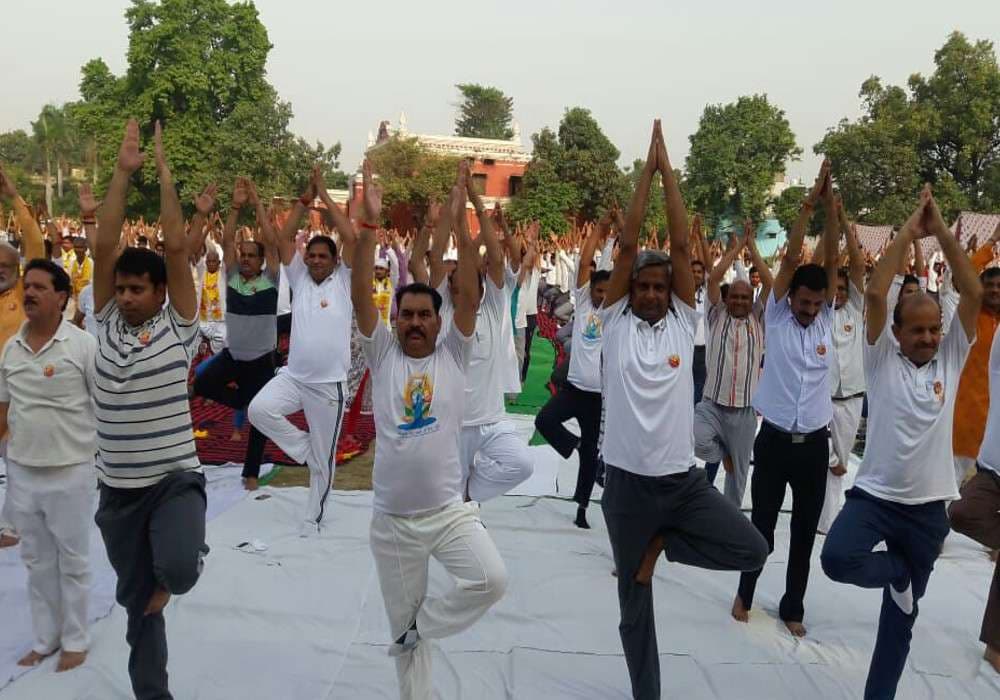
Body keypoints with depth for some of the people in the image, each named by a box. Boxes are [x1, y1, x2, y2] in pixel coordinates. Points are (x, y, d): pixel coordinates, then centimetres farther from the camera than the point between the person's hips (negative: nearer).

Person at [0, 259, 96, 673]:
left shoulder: (83, 345, -12)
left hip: (69, 472, -5)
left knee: (71, 561, 9)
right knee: (37, 561, 17)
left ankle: (74, 640, 25)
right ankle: (45, 638, 32)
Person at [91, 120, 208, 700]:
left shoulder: (178, 327, -7)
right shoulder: (107, 323, 2)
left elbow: (177, 248, -14)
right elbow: (104, 245, -6)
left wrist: (165, 174, -8)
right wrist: (124, 171, -7)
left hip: (175, 479, -4)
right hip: (118, 488, 4)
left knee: (176, 571, -29)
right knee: (139, 603, 15)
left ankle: (185, 559, 9)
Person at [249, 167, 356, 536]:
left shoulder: (343, 281, -1)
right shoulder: (299, 279, 7)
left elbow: (351, 238, -12)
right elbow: (283, 239, 0)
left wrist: (325, 195, -8)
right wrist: (305, 198, -2)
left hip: (329, 384, -3)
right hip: (292, 376, 3)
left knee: (324, 457, 5)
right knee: (259, 409, -23)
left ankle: (312, 517, 24)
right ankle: (305, 449, 3)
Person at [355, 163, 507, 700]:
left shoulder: (452, 355, 0)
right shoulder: (382, 356, 0)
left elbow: (469, 295, -11)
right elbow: (360, 296, -10)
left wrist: (459, 225, -17)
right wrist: (369, 225, -18)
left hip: (449, 510, 0)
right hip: (391, 519, 1)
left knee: (491, 580, -20)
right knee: (402, 625, 11)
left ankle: (420, 627, 7)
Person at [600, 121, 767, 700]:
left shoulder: (683, 322, 2)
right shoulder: (616, 322, -2)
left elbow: (682, 246, -4)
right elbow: (628, 244, -8)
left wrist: (668, 168, -3)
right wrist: (647, 168, -5)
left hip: (684, 477, 2)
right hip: (627, 480, -1)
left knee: (753, 549, -11)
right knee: (636, 602, 10)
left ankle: (662, 542, 11)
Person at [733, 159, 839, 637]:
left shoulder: (825, 321, 3)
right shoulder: (776, 318, -4)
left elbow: (831, 261, -5)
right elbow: (790, 259, -12)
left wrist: (831, 207, -11)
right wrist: (808, 204, -14)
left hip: (814, 443, 3)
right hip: (774, 439, -3)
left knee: (805, 531, 11)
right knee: (762, 524, 10)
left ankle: (792, 607, 28)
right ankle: (745, 594, 30)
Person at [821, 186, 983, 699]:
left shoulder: (951, 358, 2)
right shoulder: (881, 358, -5)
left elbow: (974, 294, -8)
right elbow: (874, 294, -18)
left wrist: (941, 232, -12)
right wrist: (907, 234, -13)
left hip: (927, 506, 2)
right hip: (874, 494, -2)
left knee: (900, 617, 12)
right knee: (837, 558, -29)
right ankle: (898, 571, 5)